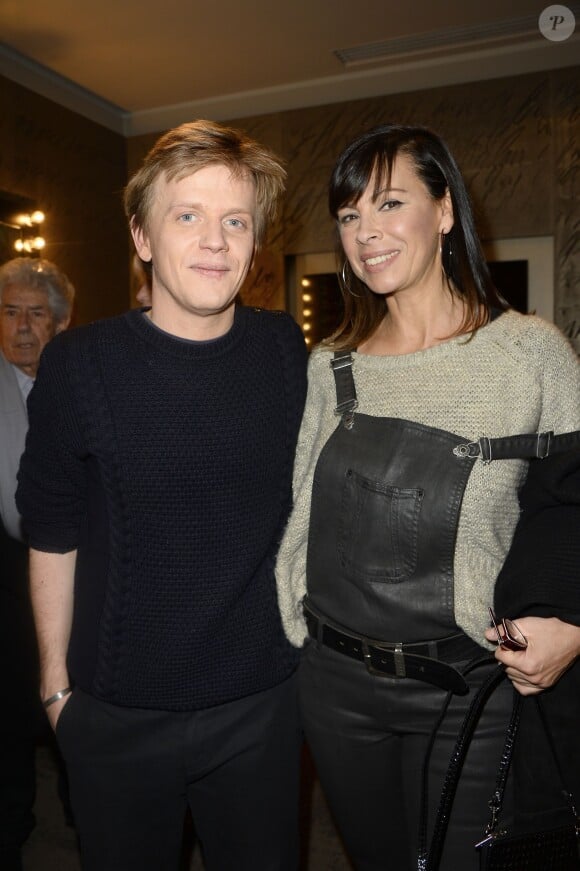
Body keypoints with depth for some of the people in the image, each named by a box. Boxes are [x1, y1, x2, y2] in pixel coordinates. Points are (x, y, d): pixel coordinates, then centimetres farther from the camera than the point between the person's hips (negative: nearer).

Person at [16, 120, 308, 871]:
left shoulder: (286, 351, -5)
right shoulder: (80, 365, -12)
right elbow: (51, 538, -5)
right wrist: (55, 685, -1)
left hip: (262, 703, 2)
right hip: (117, 716, -1)